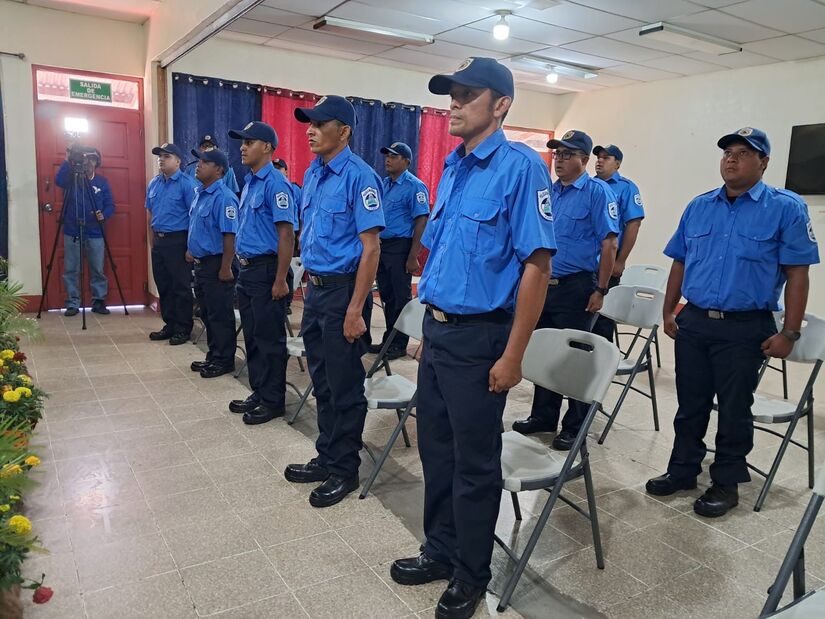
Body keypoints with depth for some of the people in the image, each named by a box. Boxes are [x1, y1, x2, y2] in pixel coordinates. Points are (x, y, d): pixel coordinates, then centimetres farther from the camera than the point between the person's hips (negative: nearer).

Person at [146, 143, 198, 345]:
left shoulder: (187, 183, -10)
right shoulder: (153, 183, 12)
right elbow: (151, 213, 20)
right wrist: (153, 239, 15)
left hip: (178, 240, -7)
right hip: (158, 241, 7)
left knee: (181, 286, -1)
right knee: (163, 285, 12)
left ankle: (183, 329, 8)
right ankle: (170, 325, 23)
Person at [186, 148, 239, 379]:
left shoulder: (223, 197, -18)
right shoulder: (200, 193, 12)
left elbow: (229, 236, -22)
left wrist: (225, 268, -24)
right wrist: (192, 251, 19)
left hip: (216, 264, -10)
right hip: (200, 262, 10)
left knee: (220, 315, 1)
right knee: (207, 314, 17)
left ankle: (224, 361, 12)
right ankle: (213, 356, 29)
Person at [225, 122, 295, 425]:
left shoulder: (275, 184, -14)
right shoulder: (248, 183, 14)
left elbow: (286, 234, -19)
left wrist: (280, 280, -21)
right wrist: (241, 266, 16)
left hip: (265, 270, -9)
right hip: (246, 270, 9)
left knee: (269, 338, 0)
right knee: (252, 336, 15)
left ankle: (273, 401, 11)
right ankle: (259, 392, 27)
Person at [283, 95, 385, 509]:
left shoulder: (359, 176, -15)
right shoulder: (312, 174, 10)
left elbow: (370, 247, -18)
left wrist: (355, 311, -21)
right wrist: (309, 284, 14)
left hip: (343, 289, -8)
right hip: (315, 288, 8)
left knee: (345, 386, 4)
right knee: (321, 382, 17)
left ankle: (344, 470, 20)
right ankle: (327, 457, 33)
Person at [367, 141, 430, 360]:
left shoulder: (414, 186, -10)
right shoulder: (383, 184, 12)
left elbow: (421, 222, -14)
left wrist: (413, 257, -19)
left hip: (400, 247, -7)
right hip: (382, 245, 7)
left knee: (400, 297, 2)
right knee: (386, 296, 14)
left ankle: (399, 344, 13)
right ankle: (388, 339, 26)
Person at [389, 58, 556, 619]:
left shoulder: (520, 167, -13)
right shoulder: (452, 167, 11)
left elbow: (536, 264, -17)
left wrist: (512, 355, -19)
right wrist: (430, 327, 16)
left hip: (478, 338, -8)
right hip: (437, 330, 8)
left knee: (474, 463, 8)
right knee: (436, 448, 18)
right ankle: (441, 551, 39)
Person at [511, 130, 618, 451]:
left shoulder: (597, 192, -8)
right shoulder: (548, 191, 12)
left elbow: (608, 243, -12)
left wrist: (600, 290, -15)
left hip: (576, 288, -7)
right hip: (544, 285, 7)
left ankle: (574, 427, 15)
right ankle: (543, 415, 29)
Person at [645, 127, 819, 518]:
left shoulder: (786, 208, -5)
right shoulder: (699, 207, 9)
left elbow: (797, 273, -7)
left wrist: (789, 332, -10)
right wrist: (669, 311, 9)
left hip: (745, 329, -4)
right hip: (693, 323, 4)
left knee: (734, 410, 8)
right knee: (690, 404, 14)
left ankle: (726, 483, 24)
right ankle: (683, 470, 30)